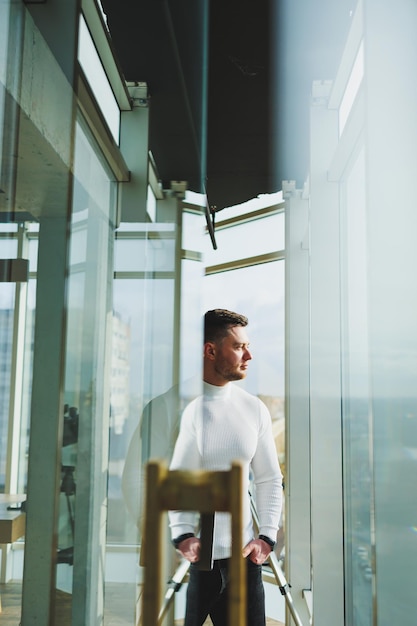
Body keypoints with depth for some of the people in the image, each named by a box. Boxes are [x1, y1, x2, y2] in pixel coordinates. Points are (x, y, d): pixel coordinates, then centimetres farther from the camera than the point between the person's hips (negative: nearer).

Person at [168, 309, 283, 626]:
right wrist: (182, 534, -17)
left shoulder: (255, 409, 5)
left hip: (241, 554, 3)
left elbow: (270, 479, 8)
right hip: (187, 554, -3)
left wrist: (266, 536, -2)